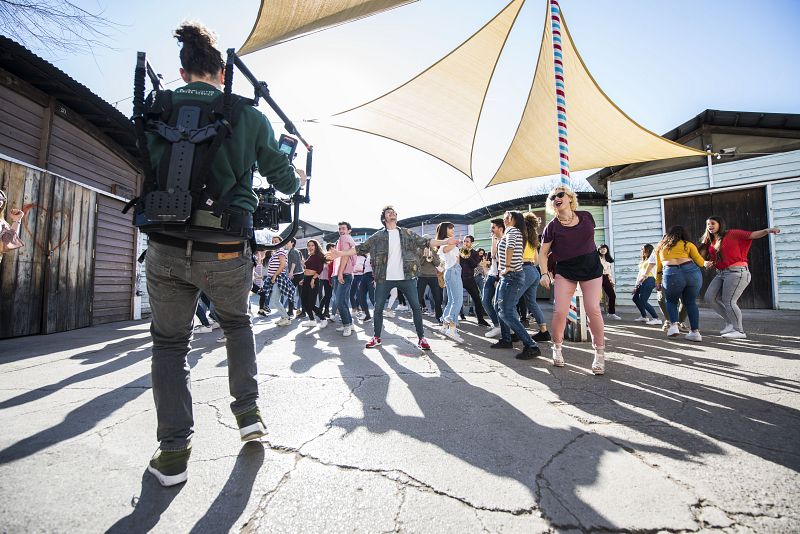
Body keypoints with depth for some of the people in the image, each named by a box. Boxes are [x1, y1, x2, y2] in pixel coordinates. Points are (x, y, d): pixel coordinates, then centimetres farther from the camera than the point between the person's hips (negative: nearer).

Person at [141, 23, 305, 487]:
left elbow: (155, 167, 19)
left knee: (170, 342, 15)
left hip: (167, 249, 1)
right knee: (238, 323, 25)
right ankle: (248, 412, 26)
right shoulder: (248, 116, 2)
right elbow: (283, 178, 7)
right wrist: (300, 178, 30)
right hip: (226, 252, 0)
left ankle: (173, 452, 15)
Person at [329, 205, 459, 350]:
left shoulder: (407, 233, 9)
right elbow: (361, 248, 3)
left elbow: (425, 242, 6)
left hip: (406, 276, 1)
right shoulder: (377, 236, 6)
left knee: (416, 307, 2)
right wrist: (341, 253, -6)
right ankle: (377, 338, 22)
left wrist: (446, 242, -3)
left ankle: (421, 338, 15)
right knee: (378, 308, 5)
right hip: (384, 278, 0)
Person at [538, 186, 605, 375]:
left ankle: (600, 353, 8)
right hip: (564, 271, -1)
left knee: (593, 309, -9)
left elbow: (589, 237, 16)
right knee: (560, 311, -8)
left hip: (591, 268, 2)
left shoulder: (586, 217, -1)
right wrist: (544, 274, -16)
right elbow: (543, 252, -4)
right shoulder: (552, 227, -8)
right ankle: (557, 348, 15)